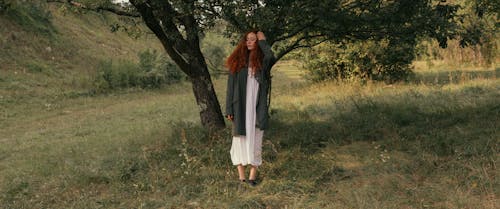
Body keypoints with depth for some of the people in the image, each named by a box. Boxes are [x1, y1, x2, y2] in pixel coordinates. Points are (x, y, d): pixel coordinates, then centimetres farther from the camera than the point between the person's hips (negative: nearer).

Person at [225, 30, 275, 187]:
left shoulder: (262, 60, 4)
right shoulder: (237, 61, 6)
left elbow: (271, 57, -23)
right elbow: (231, 86, 4)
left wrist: (263, 41, -7)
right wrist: (229, 109, -2)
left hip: (257, 108, -1)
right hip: (240, 108, 1)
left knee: (255, 140, 0)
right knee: (240, 139, 3)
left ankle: (253, 175, 6)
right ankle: (241, 176, 11)